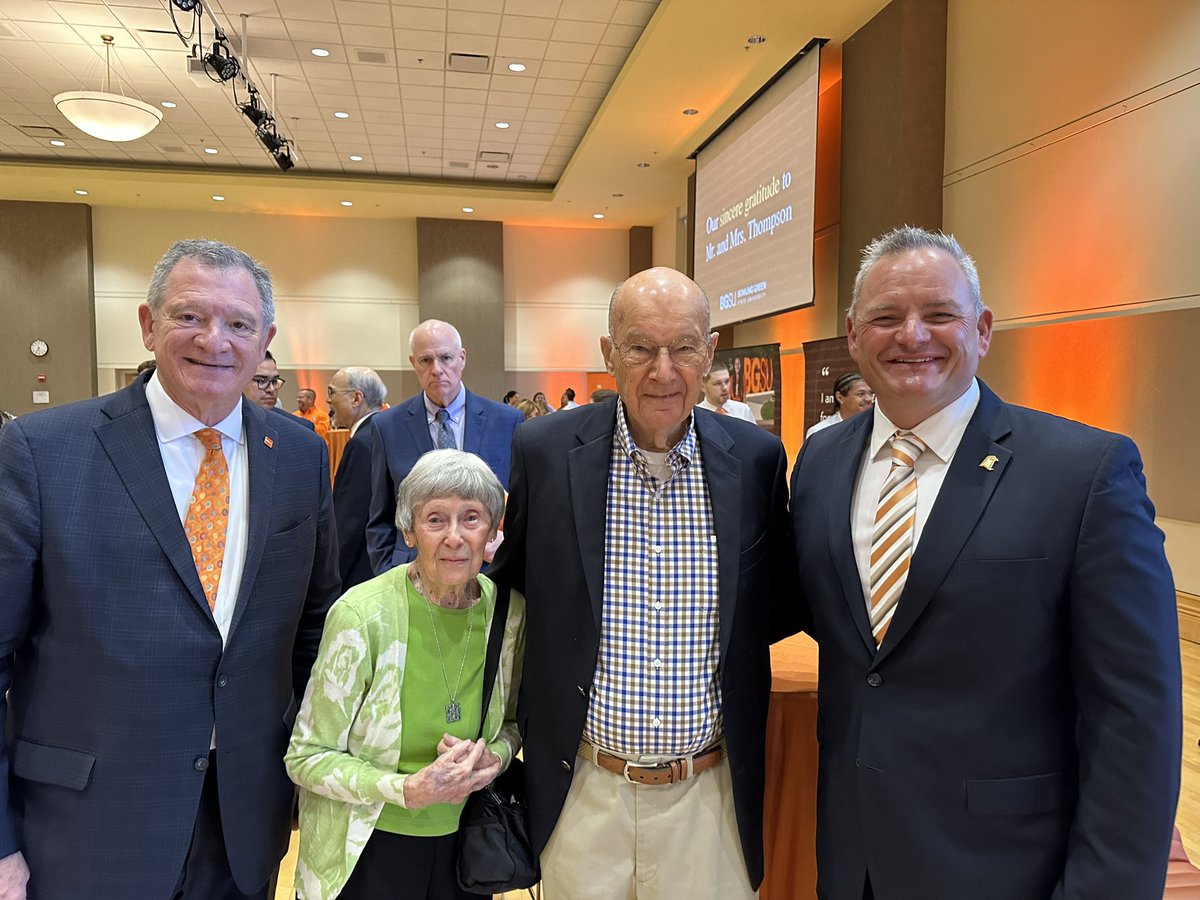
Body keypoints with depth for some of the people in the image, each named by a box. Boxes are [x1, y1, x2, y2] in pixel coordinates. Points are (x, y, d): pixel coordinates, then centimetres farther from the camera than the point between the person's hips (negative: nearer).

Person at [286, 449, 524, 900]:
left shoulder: (510, 611, -9)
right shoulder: (361, 615, -20)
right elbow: (308, 758, -12)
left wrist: (494, 757, -15)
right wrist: (408, 790, -25)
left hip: (465, 842, 3)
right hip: (369, 848, -3)